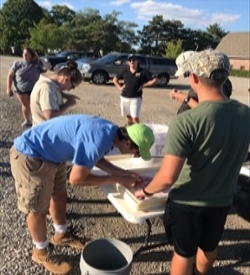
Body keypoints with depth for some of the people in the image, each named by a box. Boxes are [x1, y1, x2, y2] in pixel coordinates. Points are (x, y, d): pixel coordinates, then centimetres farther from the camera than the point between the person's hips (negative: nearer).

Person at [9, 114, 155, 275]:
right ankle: (41, 252, 30)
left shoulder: (111, 130, -6)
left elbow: (97, 159, 10)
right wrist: (117, 179, -16)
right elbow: (77, 179, -25)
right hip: (30, 156, -9)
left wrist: (126, 174, 1)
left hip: (51, 153, 9)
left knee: (59, 196, 23)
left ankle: (62, 235, 46)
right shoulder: (98, 140, -35)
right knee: (38, 209, 7)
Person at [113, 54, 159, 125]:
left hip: (136, 98, -4)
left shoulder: (143, 72, -2)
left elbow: (156, 80, -5)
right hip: (124, 98, 4)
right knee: (128, 117, 14)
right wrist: (119, 87, 8)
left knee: (135, 118, -10)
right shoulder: (125, 71, 9)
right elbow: (115, 79, 23)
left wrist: (144, 85, -8)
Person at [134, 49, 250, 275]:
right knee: (209, 247, 30)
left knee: (183, 253, 20)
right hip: (222, 200, 5)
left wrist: (145, 191, -9)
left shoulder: (185, 121, -29)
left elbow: (167, 178, -29)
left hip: (188, 203, -5)